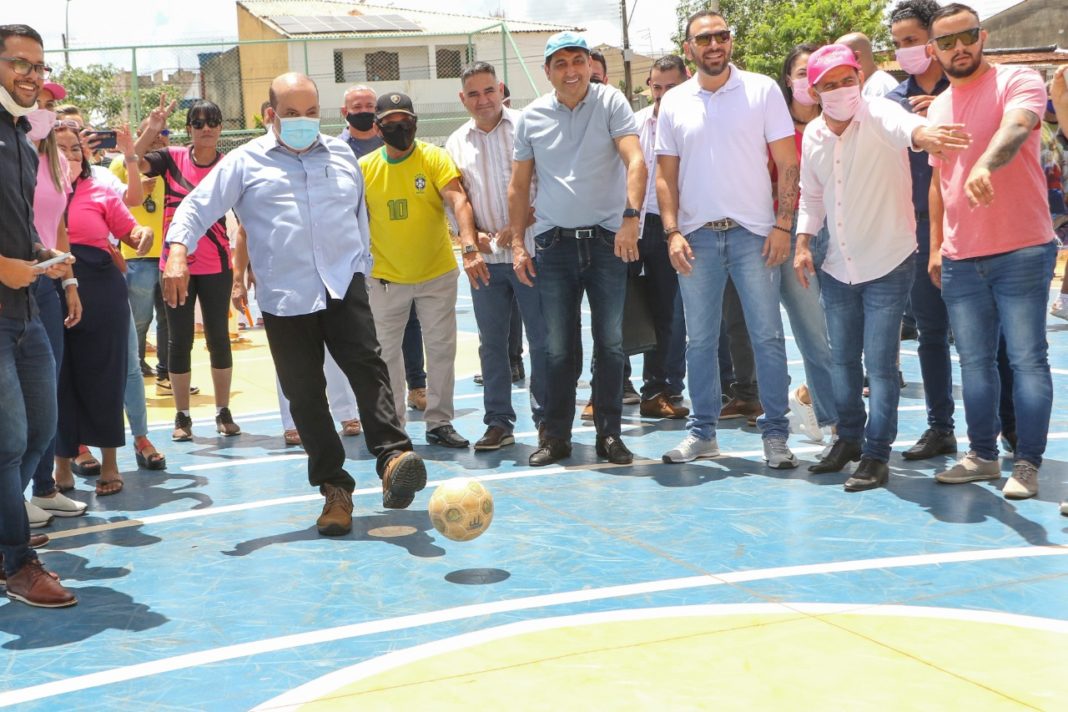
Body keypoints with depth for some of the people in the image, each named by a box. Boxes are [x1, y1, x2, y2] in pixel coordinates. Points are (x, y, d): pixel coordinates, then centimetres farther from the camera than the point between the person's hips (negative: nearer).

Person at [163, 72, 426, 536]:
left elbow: (360, 216, 24)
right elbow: (196, 207, 4)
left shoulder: (342, 156, 16)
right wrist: (178, 251, -14)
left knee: (367, 367, -18)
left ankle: (393, 456, -24)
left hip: (344, 286, 1)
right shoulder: (246, 162, 8)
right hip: (283, 298, -1)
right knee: (305, 395, 1)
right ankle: (335, 489, 9)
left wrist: (362, 268, 23)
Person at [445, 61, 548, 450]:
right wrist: (473, 235, -5)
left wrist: (519, 228, -13)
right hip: (485, 258, 4)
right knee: (491, 342, 7)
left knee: (542, 338, 1)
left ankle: (546, 419, 11)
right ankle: (498, 422, 15)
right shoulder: (456, 143, 11)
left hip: (529, 251, -4)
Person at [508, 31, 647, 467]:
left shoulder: (610, 103, -3)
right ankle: (555, 436, 15)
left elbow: (635, 161, -14)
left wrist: (631, 217, -27)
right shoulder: (532, 117, 6)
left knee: (610, 343, 2)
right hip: (554, 244, 2)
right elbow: (519, 186, 11)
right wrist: (517, 244, 5)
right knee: (557, 347, 5)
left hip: (607, 240, -2)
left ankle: (609, 435, 13)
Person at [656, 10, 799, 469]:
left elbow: (787, 163, -2)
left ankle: (775, 434, 7)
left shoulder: (762, 90, 0)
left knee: (767, 337, -1)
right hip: (696, 236, 2)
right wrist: (672, 233, -2)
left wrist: (783, 225, -9)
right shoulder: (674, 103, 7)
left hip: (753, 233, -2)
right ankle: (702, 432, 18)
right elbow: (665, 175, 8)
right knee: (699, 340, 8)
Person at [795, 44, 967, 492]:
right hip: (838, 269, 6)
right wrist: (803, 243, 6)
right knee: (843, 358, 16)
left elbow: (900, 124, -43)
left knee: (880, 363, -4)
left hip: (888, 265, -5)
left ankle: (876, 455, 8)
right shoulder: (813, 135, 0)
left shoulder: (877, 115, -17)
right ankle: (849, 438, 33)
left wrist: (919, 134, -65)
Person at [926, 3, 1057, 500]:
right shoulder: (937, 107, 14)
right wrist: (936, 246, 16)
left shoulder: (1017, 81, -6)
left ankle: (1027, 463, 4)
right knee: (974, 361, 11)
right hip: (960, 259, 6)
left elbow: (1015, 128, -29)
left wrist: (985, 165, -49)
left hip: (1021, 252, -6)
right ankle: (982, 455, 22)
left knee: (1027, 359, -3)